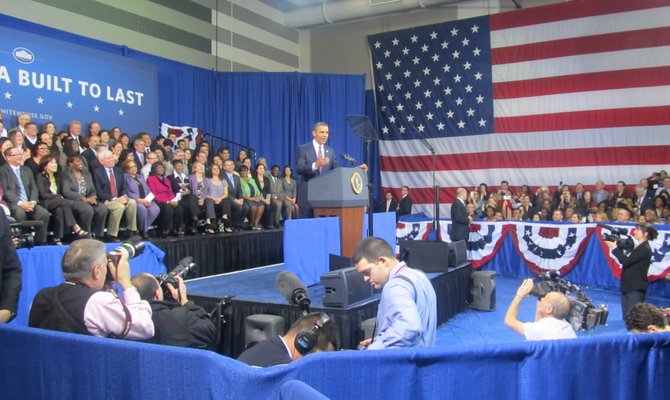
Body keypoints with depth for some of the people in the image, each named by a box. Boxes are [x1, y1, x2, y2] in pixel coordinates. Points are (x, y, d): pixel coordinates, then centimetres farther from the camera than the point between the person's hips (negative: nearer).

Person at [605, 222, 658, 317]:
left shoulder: (645, 249, -13)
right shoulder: (638, 247, 16)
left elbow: (626, 261, -22)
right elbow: (624, 260, 15)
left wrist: (615, 248, -15)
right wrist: (618, 246, 2)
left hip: (636, 289, -9)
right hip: (628, 287, 9)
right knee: (626, 317, 12)